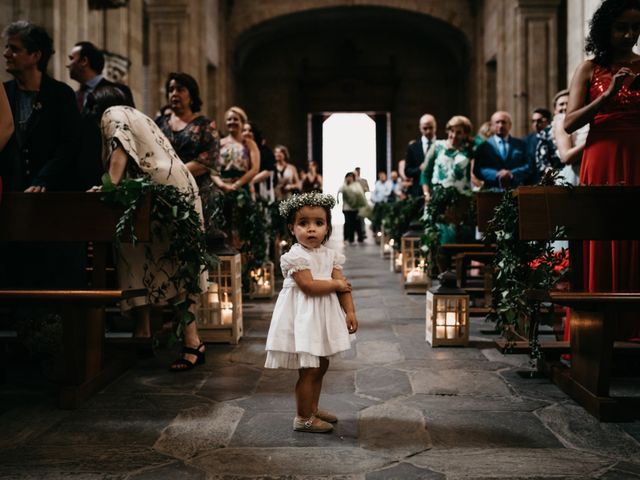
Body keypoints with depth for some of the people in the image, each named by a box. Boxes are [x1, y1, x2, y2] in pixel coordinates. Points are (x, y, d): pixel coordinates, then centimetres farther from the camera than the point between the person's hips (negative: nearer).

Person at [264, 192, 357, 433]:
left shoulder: (330, 255, 6)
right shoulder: (296, 256, -16)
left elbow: (343, 286, 3)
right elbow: (309, 286, -25)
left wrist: (350, 311, -8)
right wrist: (337, 283, -14)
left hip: (323, 316, 8)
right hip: (303, 317, -8)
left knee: (321, 365, 17)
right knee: (308, 369, -4)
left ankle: (313, 408, 32)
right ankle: (303, 418, 7)